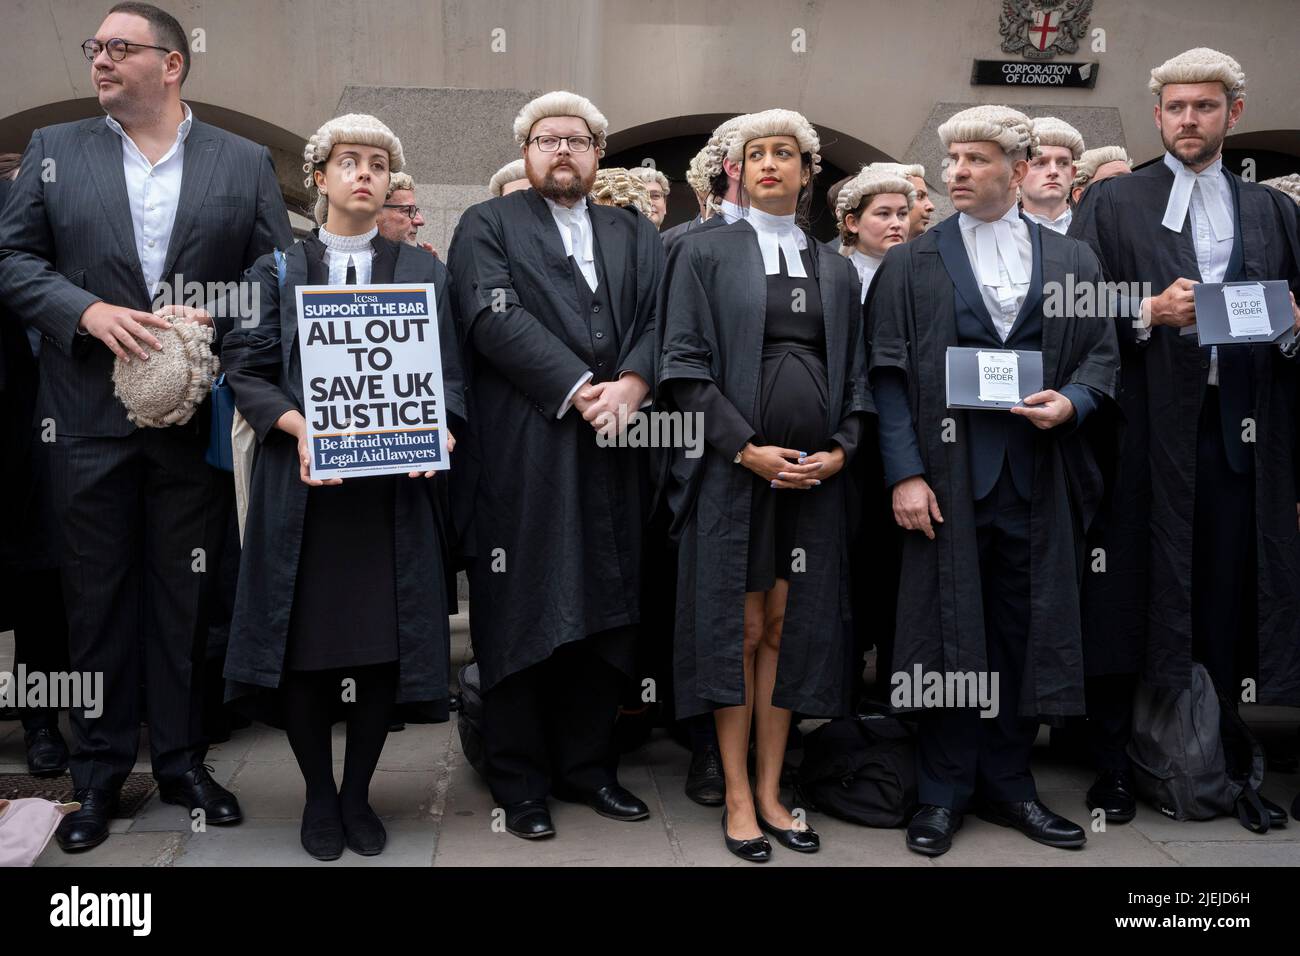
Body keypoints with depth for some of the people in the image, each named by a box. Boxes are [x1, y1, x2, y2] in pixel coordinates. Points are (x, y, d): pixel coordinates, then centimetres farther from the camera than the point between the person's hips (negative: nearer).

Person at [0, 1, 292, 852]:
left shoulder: (245, 162, 6)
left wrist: (215, 325, -13)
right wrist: (90, 311, -13)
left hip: (198, 416, -1)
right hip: (89, 415, 1)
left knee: (185, 592, 8)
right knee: (97, 593, 8)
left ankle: (182, 759, 22)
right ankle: (99, 771, 20)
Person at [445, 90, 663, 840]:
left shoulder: (637, 234, 19)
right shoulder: (487, 226, 7)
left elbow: (661, 319, 5)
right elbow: (495, 319, -9)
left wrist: (631, 384, -14)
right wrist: (578, 389, -16)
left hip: (615, 454, 4)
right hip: (524, 454, -4)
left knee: (607, 612, 7)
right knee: (524, 615, 1)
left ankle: (588, 766, 21)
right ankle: (522, 782, 13)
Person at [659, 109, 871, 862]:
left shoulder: (836, 270, 14)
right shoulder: (705, 253, 3)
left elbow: (857, 373, 13)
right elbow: (685, 365, -6)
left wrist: (840, 449, -4)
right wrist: (749, 449, -14)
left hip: (815, 470, 4)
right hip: (734, 467, -3)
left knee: (788, 627, 7)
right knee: (740, 628, 1)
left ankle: (771, 791, 17)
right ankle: (738, 798, 12)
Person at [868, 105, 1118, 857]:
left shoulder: (1073, 260, 10)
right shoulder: (911, 265, 4)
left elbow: (1102, 356, 10)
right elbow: (890, 376, -2)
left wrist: (1070, 403, -11)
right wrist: (905, 473, -10)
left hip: (1039, 478, 2)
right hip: (948, 474, -2)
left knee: (1026, 632, 8)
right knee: (948, 632, 4)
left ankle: (1008, 784, 24)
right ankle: (945, 793, 17)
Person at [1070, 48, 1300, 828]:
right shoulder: (1112, 203, 8)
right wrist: (1150, 311, -15)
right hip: (1147, 427, -2)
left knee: (1233, 595, 4)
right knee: (1128, 594, 1)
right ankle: (1114, 762, 14)